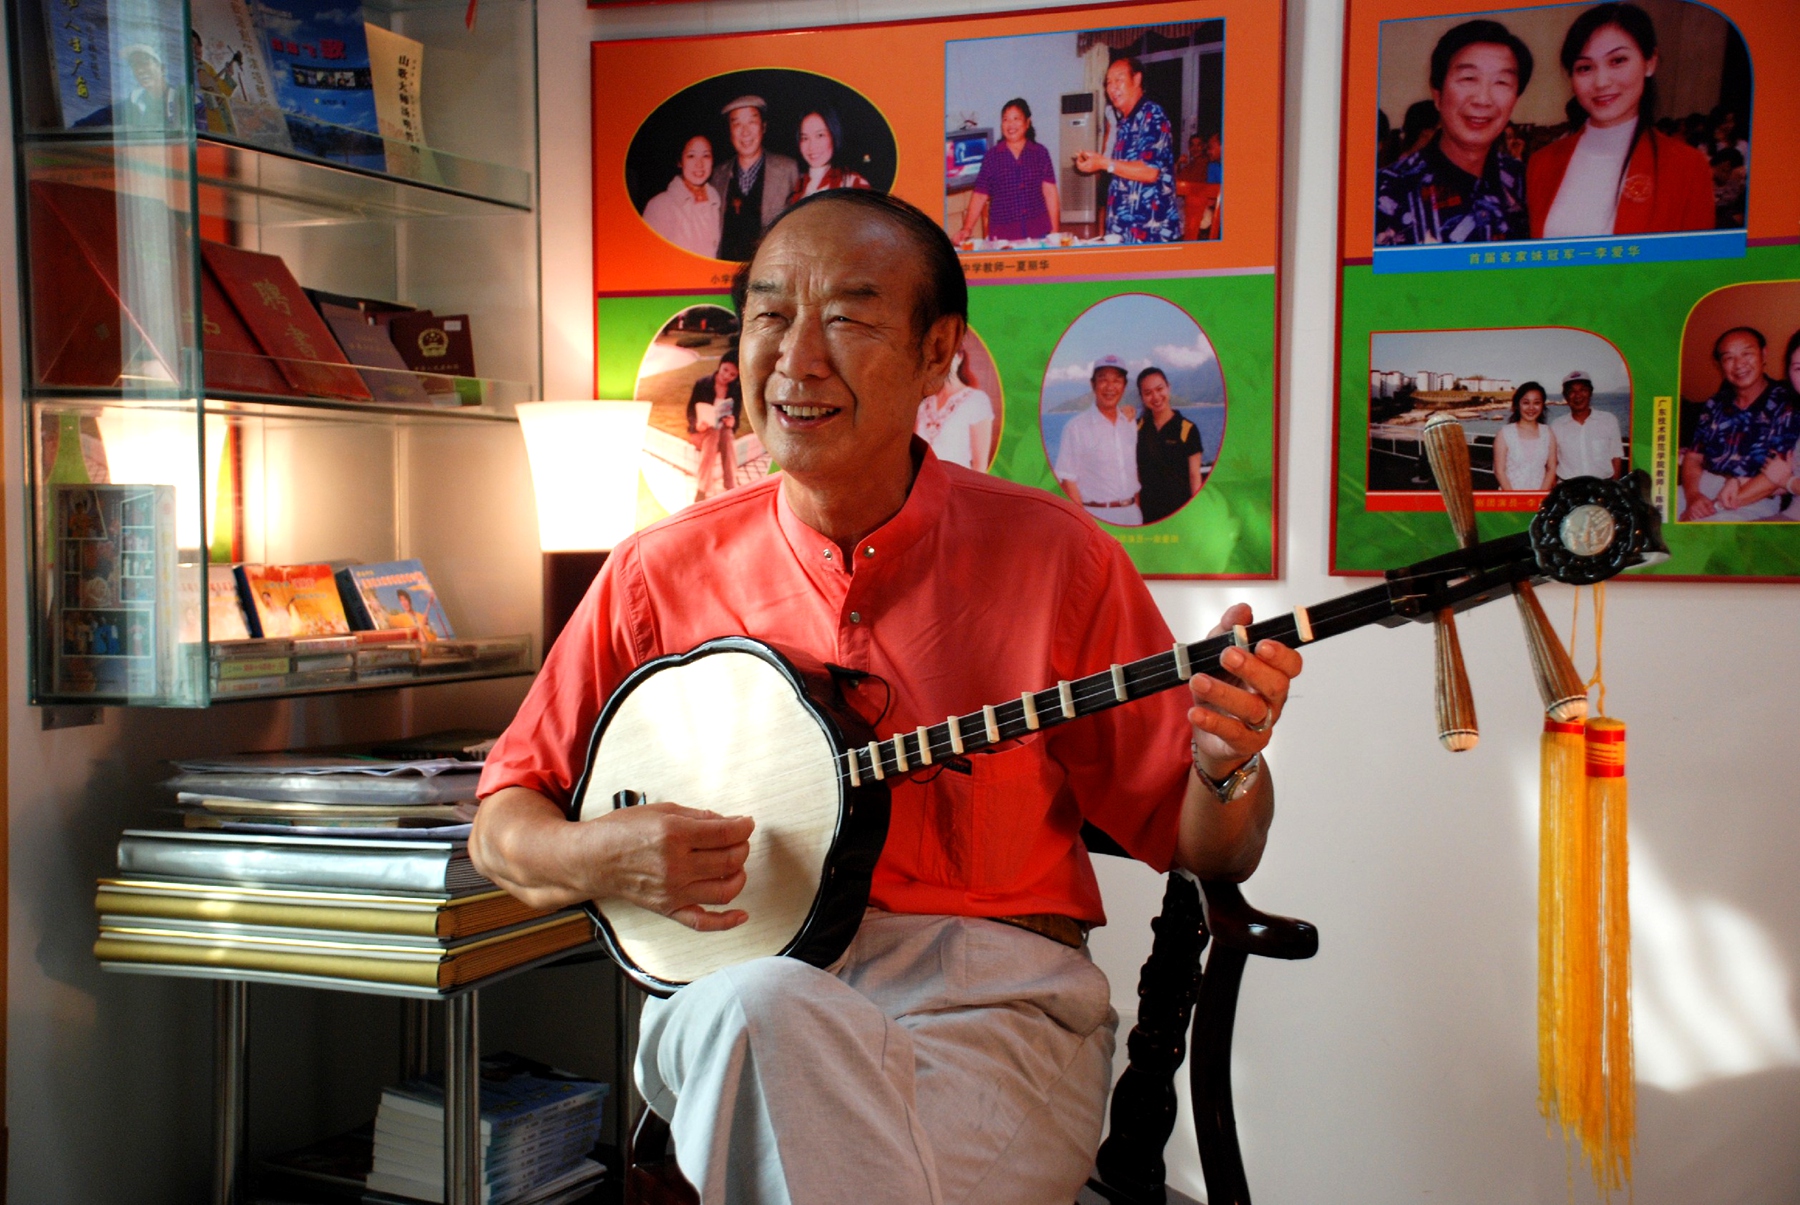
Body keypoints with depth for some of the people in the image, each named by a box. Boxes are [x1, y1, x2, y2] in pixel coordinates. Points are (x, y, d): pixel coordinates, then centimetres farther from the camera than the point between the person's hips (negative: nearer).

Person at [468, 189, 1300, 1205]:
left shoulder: (1053, 557, 1)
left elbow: (1208, 851, 6)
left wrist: (1228, 768, -17)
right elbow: (502, 824, 12)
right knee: (770, 1011, -34)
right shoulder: (663, 573, 5)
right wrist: (597, 856, -10)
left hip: (993, 1002, -1)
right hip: (735, 990, 2)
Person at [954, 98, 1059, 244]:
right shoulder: (992, 157, 5)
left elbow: (1050, 193, 3)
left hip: (1039, 232, 0)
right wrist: (967, 229, -8)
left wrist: (1055, 231, -2)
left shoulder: (1039, 153, 5)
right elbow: (980, 196, 3)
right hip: (1002, 235, 0)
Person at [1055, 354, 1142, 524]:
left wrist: (1138, 509, 8)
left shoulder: (1130, 424, 12)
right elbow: (1067, 479, -9)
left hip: (1132, 514, 5)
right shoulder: (1077, 427, -5)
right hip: (1097, 515, -5)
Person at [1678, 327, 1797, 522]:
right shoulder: (1715, 405, 15)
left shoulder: (1785, 406, -2)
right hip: (1703, 489, 6)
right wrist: (1693, 497, -11)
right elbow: (1693, 457, 12)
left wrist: (1718, 506, -16)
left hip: (1755, 501, -6)